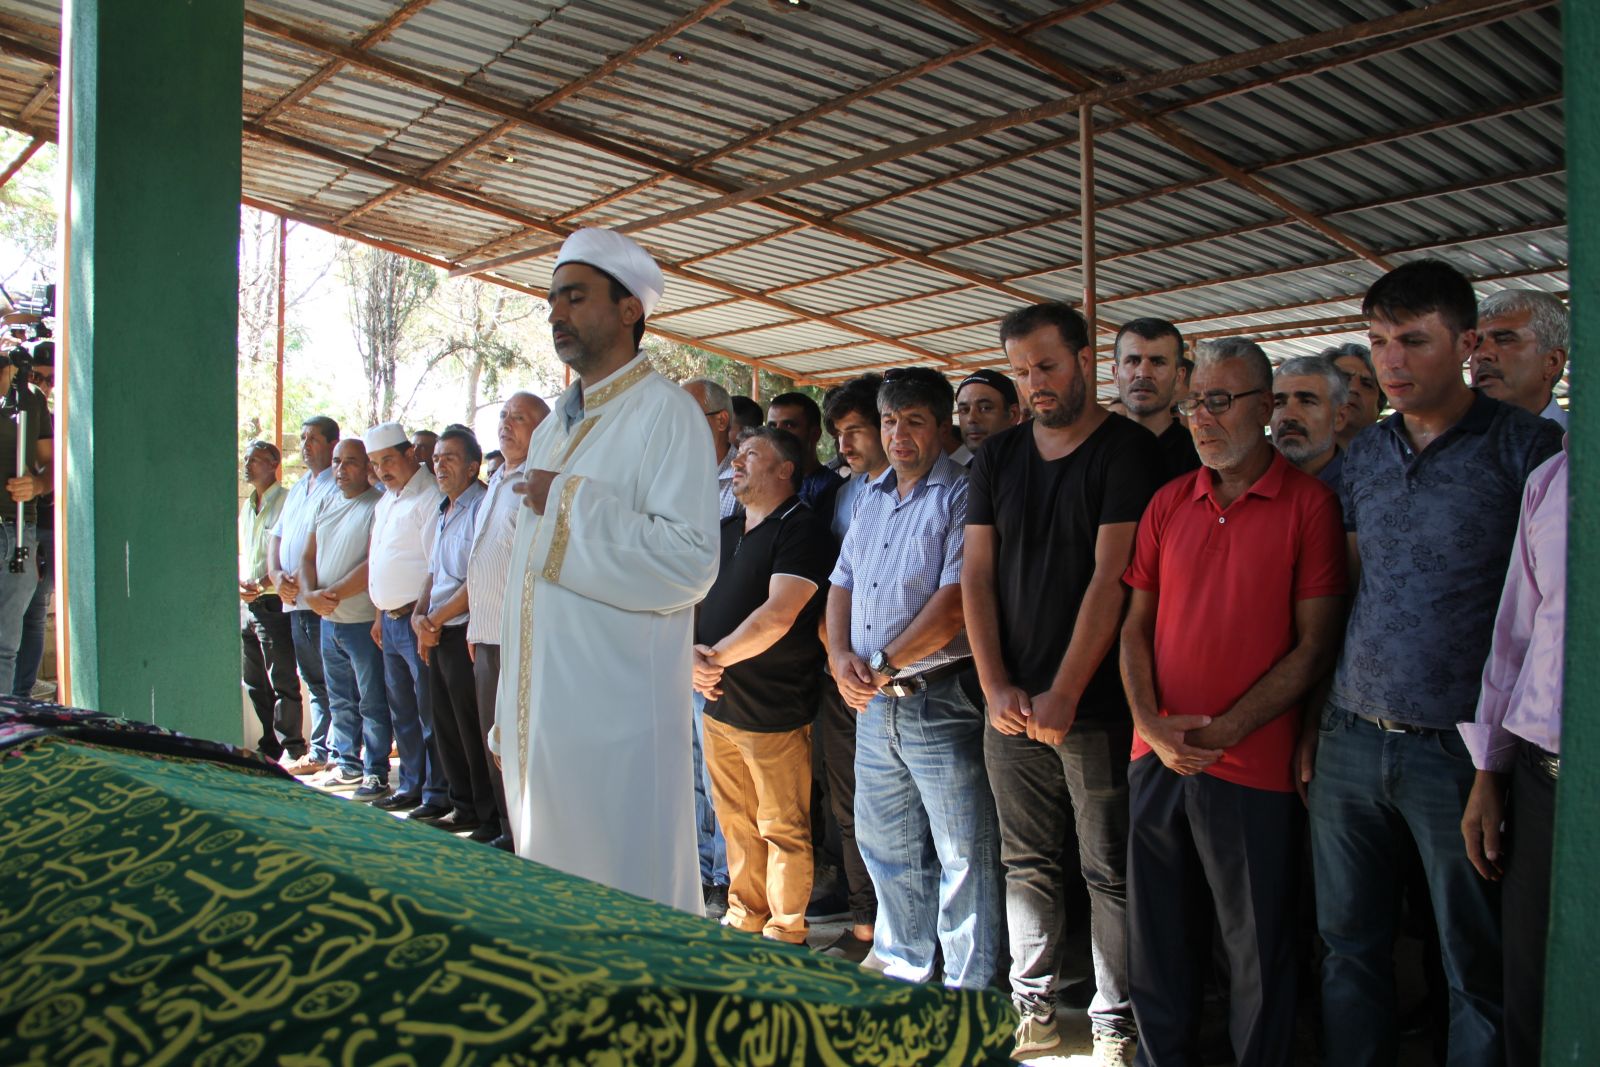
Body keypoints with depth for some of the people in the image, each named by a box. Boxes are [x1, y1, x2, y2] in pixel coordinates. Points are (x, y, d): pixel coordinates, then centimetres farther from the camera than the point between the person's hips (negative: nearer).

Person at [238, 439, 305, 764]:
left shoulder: (286, 503, -9)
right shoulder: (246, 507, 17)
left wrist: (262, 585, -17)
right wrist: (239, 583, 4)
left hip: (273, 603, -8)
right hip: (247, 604, 9)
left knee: (283, 684, -4)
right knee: (255, 684, 13)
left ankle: (292, 750, 4)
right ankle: (270, 747, 24)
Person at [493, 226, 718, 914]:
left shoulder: (665, 412, -9)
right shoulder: (554, 427, 16)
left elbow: (692, 560, -21)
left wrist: (571, 503, -17)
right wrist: (508, 713, 19)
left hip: (615, 712, -8)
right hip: (538, 712, 8)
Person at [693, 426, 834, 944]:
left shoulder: (801, 529, -9)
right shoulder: (725, 530, 15)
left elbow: (778, 615, -20)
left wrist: (717, 657, -14)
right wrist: (689, 651, -6)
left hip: (775, 712, -7)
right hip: (718, 703, 7)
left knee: (782, 828, 3)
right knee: (735, 822, 15)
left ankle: (785, 931, 16)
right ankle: (745, 916, 29)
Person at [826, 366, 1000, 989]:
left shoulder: (961, 497, -9)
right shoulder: (871, 498, 15)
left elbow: (954, 604, -18)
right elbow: (842, 583, 17)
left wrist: (882, 664, -13)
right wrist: (841, 655, 0)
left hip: (940, 700, -8)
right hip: (873, 703, 8)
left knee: (962, 855, 1)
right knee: (883, 844, 19)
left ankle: (969, 992, 15)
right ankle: (902, 967, 35)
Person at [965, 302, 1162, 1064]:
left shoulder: (1128, 451, -4)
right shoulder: (998, 457, 10)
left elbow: (1110, 579, -11)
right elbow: (976, 576, 7)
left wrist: (1064, 694, -14)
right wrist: (996, 686, -3)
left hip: (1095, 704, -4)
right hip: (1011, 703, 4)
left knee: (1110, 871, 5)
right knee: (1027, 863, 12)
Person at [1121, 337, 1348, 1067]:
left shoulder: (1308, 503, -5)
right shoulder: (1168, 503, 8)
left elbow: (1314, 644, -8)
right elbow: (1136, 626, 9)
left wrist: (1227, 731, -14)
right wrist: (1153, 725, -5)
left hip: (1252, 764, -4)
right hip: (1156, 755, 4)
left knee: (1257, 949, 8)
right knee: (1154, 933, 15)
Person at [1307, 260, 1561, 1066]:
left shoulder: (1525, 446, -5)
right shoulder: (1364, 456, 10)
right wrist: (1317, 718, 10)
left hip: (1455, 748, -4)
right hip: (1350, 741, 5)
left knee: (1477, 965, 8)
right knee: (1350, 943, 14)